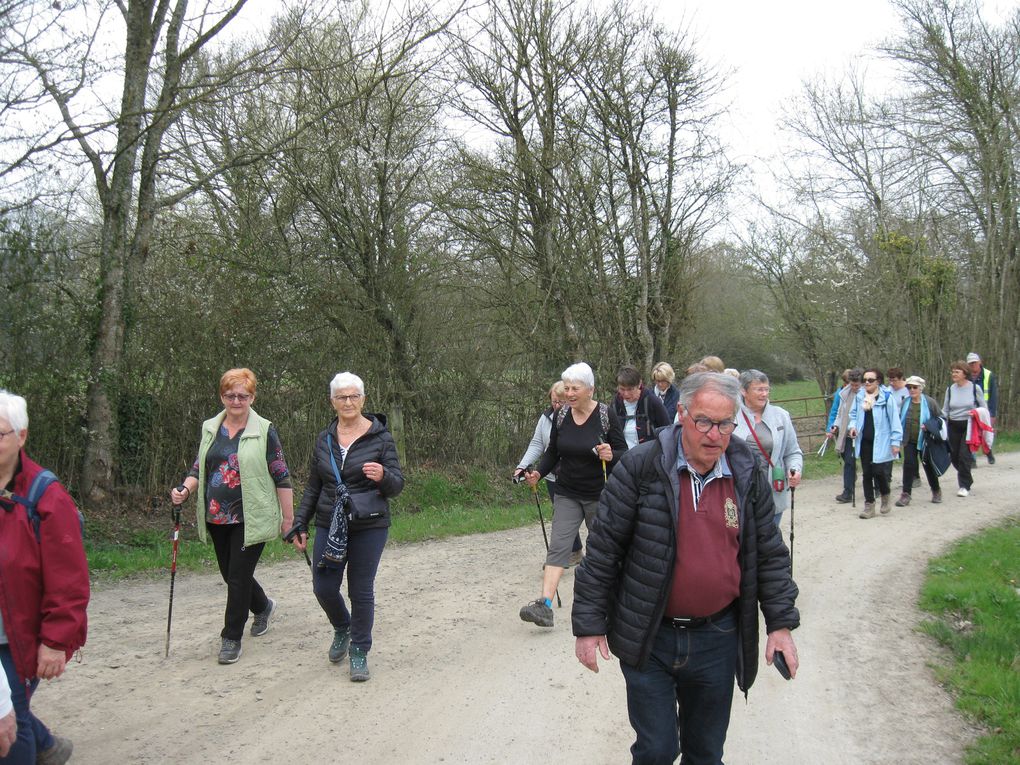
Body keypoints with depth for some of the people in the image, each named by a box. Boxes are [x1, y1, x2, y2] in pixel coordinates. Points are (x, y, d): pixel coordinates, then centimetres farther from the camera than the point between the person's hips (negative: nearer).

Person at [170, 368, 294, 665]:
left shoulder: (264, 431, -7)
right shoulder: (209, 429, 7)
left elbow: (281, 478, -6)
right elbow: (198, 468, 15)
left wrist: (288, 518, -7)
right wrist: (185, 489, -7)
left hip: (251, 518, -5)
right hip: (217, 518, 6)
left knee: (239, 576, -4)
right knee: (229, 574, 16)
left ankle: (231, 638, 11)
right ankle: (263, 607, 44)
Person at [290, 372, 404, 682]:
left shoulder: (380, 437, -4)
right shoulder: (324, 439, 7)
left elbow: (397, 485, -5)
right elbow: (313, 487, 14)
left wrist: (383, 477, -28)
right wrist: (300, 524, 11)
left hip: (369, 527, -3)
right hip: (329, 526, 4)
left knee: (361, 591, 2)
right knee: (323, 587, 3)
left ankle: (359, 651, 20)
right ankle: (342, 628, 34)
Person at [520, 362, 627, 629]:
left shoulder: (606, 414, -12)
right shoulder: (561, 415, -2)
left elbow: (623, 454, -8)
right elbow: (553, 452, 9)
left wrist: (611, 455, -30)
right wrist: (538, 473, -7)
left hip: (599, 494, -2)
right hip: (567, 494, 2)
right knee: (558, 545, -10)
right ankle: (545, 605, -18)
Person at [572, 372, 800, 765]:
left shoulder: (747, 476, -1)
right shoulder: (640, 468, -13)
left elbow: (770, 554, 8)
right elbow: (602, 549, -9)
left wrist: (781, 624, 4)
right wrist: (589, 625, -9)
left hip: (717, 639, 3)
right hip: (648, 640, -3)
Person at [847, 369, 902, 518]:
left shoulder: (886, 397, -10)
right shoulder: (859, 396, 4)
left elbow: (894, 420, -8)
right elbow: (853, 414, 18)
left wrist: (895, 441, -9)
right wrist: (853, 425, -1)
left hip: (880, 442, -5)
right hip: (864, 442, 5)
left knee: (879, 471, -8)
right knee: (866, 474, 8)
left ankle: (885, 495, 24)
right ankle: (869, 506, 17)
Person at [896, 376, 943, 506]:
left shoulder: (929, 402, -8)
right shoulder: (905, 403, 1)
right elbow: (900, 420, 14)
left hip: (925, 441, -2)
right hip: (909, 441, 2)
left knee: (929, 466, 10)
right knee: (909, 464, -6)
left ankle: (936, 490, 32)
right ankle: (906, 494, -1)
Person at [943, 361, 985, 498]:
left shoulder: (974, 388, -3)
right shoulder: (950, 389, 6)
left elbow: (983, 407, 6)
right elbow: (945, 410, 11)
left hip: (969, 426, -4)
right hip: (953, 426, 4)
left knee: (964, 455, -11)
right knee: (954, 456, 6)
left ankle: (964, 485, 0)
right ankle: (967, 478, 31)